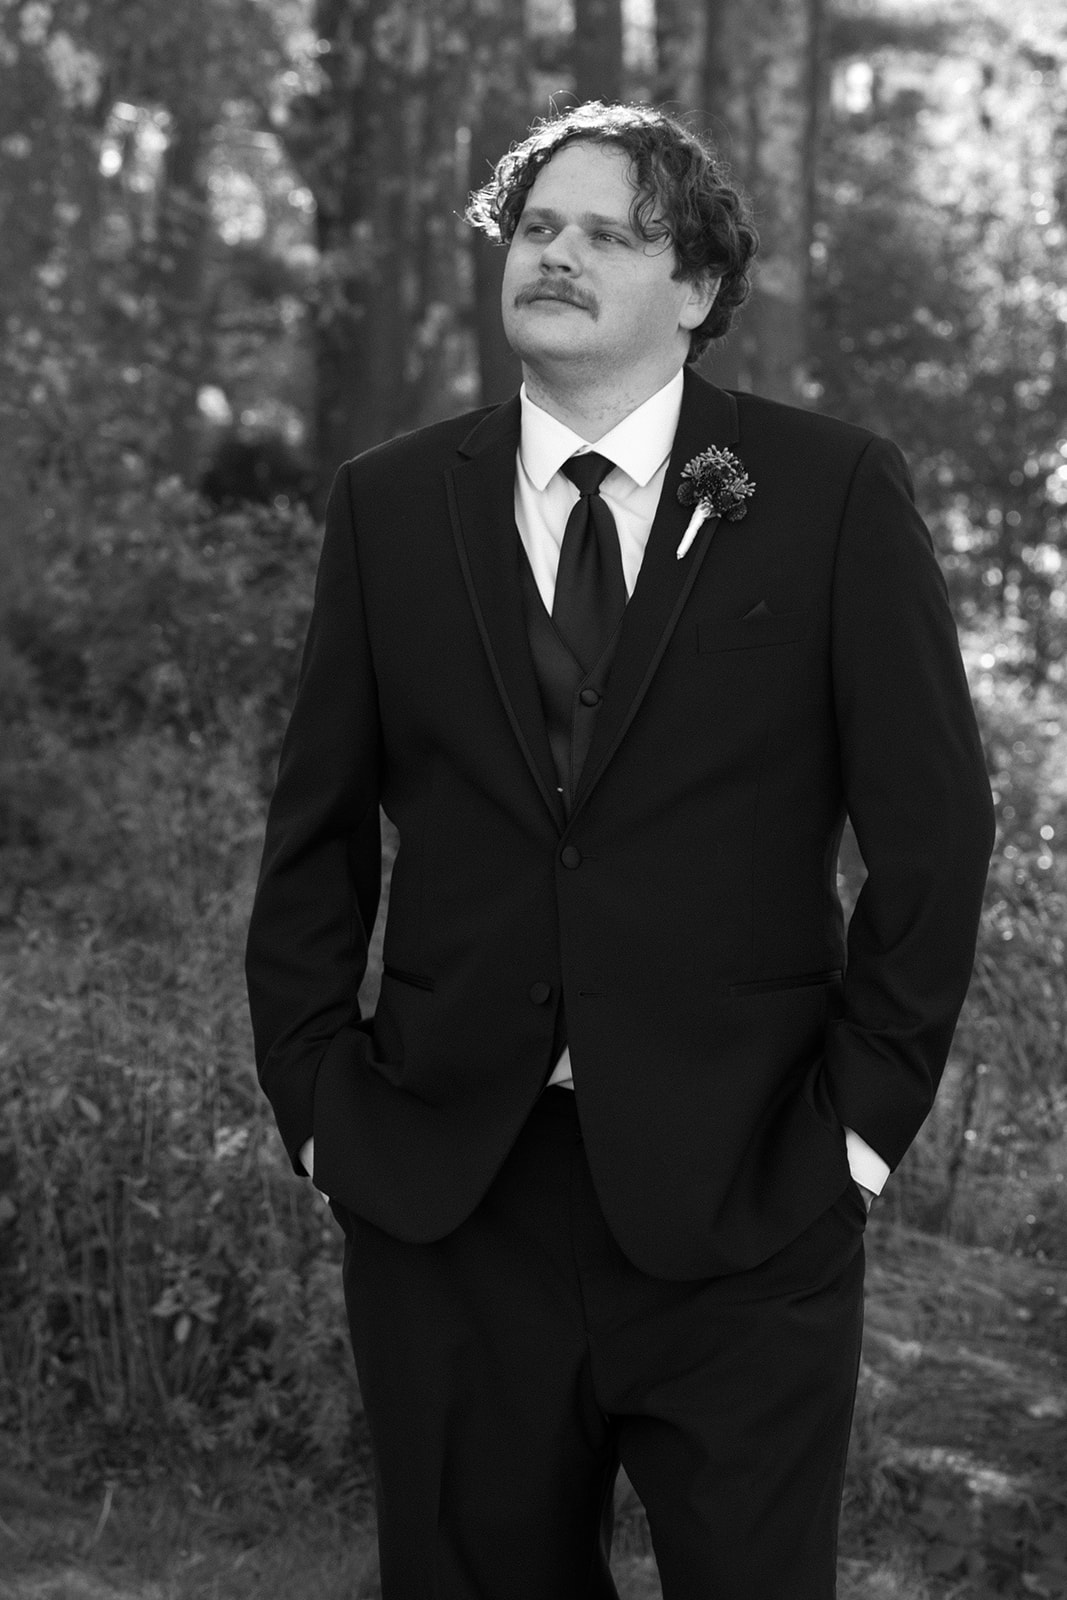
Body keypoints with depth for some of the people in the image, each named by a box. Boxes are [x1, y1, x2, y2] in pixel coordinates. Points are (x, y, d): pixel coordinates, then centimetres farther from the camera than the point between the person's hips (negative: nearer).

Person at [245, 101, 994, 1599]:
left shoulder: (834, 492, -2)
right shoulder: (391, 504, 5)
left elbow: (935, 824, -1)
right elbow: (316, 837, 10)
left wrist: (865, 1111, -4)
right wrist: (315, 1096, 3)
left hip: (740, 1196, -2)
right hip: (443, 1195, 2)